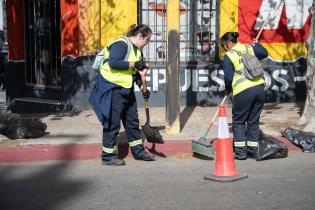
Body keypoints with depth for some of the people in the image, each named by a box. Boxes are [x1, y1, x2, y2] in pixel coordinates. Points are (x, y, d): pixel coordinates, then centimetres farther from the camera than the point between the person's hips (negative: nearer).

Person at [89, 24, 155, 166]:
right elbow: (113, 63, -30)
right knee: (112, 124, -3)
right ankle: (108, 156, 7)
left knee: (132, 121, 15)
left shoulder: (138, 50, 13)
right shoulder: (121, 44, -17)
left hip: (127, 89, 10)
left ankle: (138, 151, 27)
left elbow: (137, 72, 19)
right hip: (112, 89, -10)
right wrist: (134, 64, -25)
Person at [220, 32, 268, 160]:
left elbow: (228, 77, -4)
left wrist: (228, 89, 15)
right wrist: (256, 44, 39)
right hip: (259, 88, 6)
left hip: (243, 91, -5)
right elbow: (264, 54, 23)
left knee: (238, 121, 9)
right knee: (254, 121, 15)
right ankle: (253, 150, 18)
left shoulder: (228, 56, -2)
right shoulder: (249, 48, 13)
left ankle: (240, 152, 6)